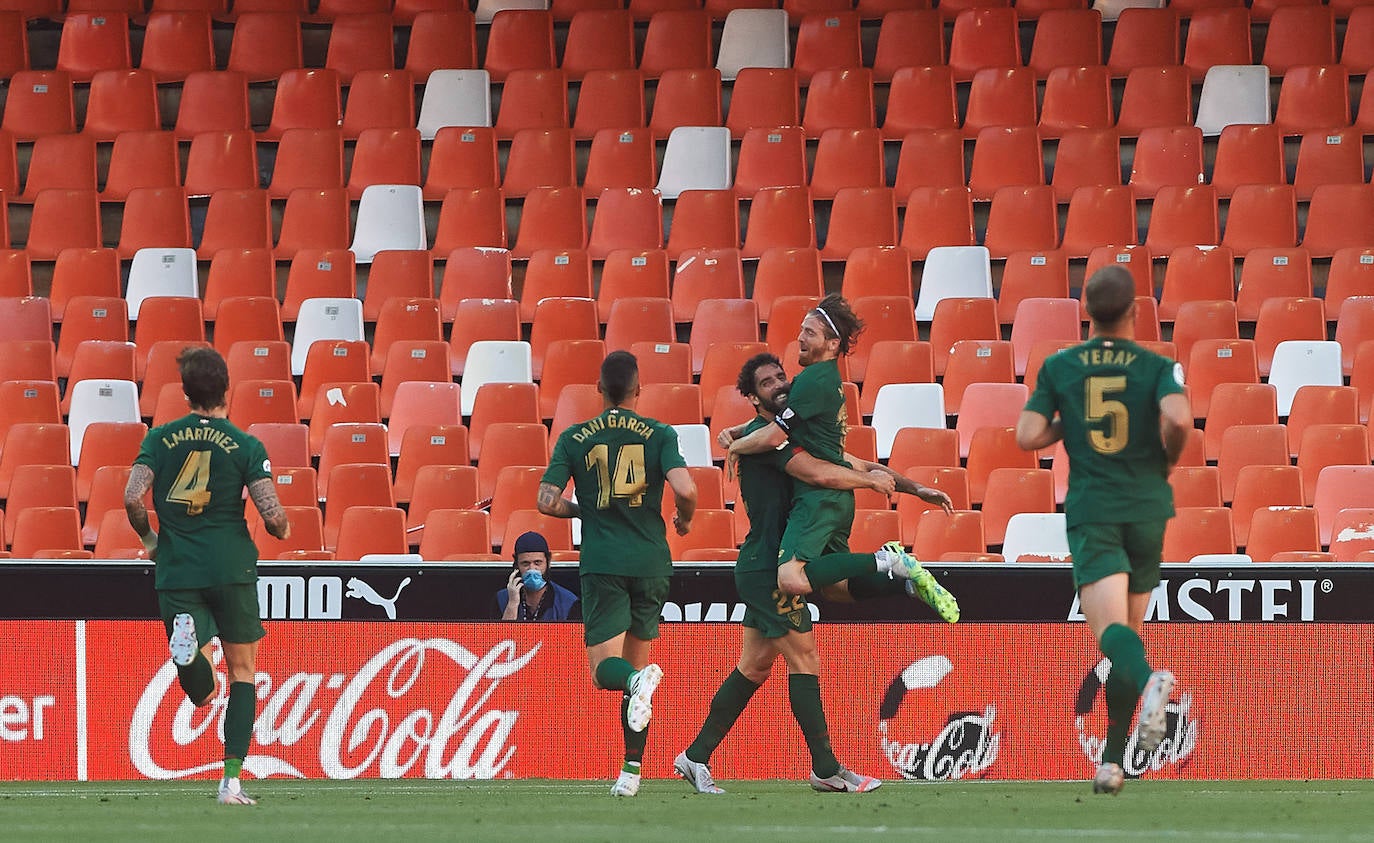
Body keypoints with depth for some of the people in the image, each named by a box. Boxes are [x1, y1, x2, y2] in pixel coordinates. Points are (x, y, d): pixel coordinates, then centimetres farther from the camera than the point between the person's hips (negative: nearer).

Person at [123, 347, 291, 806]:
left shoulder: (160, 439, 3)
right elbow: (273, 515, -9)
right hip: (231, 569, -2)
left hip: (176, 571, 2)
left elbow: (133, 497, -7)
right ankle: (231, 779, 4)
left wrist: (149, 538, 12)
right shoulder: (246, 446, -3)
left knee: (201, 692, 4)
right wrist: (283, 530, 15)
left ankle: (185, 633, -31)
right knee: (243, 670, 14)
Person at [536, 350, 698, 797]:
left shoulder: (574, 438, 4)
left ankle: (637, 678, -39)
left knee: (605, 667, -1)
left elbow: (547, 502, -2)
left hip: (602, 562, -1)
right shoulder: (659, 434, 1)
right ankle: (632, 770, 7)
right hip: (651, 560, 1)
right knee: (636, 660, 13)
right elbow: (685, 490, -12)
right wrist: (684, 521, 10)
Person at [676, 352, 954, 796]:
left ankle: (696, 757, 17)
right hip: (767, 565, -10)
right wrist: (871, 479, -12)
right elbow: (819, 474, -26)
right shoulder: (760, 436, -14)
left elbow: (858, 466, 21)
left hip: (766, 569, 10)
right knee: (804, 660, -7)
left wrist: (916, 489, 13)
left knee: (755, 667, 12)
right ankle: (826, 768, -2)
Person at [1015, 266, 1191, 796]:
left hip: (1090, 512, -1)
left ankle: (1149, 679, -51)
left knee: (1111, 628, -15)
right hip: (1147, 507, 1)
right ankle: (1113, 761, 15)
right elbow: (1179, 418, -19)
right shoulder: (1157, 367, -1)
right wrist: (1170, 458, 1)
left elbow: (1027, 437, -2)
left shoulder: (1058, 368, 4)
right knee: (1130, 627, 14)